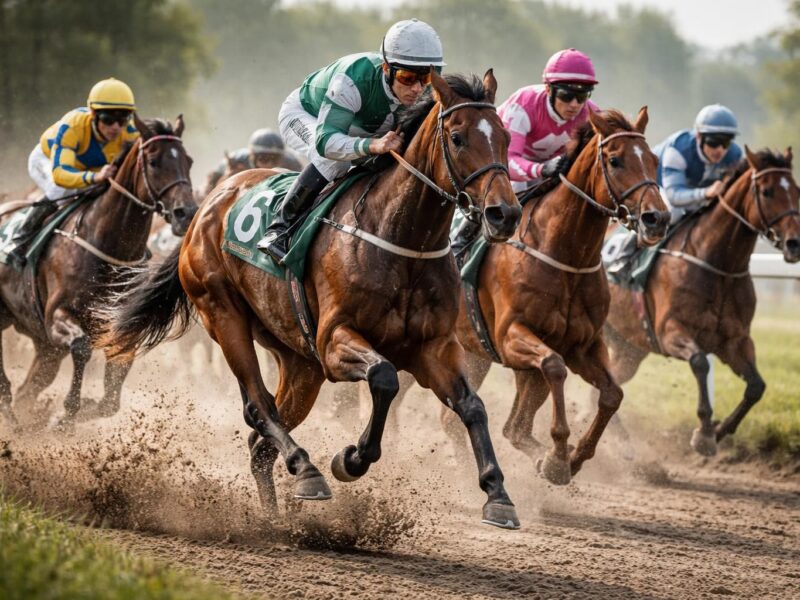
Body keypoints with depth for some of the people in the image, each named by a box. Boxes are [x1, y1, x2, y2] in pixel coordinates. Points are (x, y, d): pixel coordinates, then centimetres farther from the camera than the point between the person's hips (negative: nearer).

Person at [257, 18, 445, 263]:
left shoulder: (425, 93, -28)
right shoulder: (354, 80, -45)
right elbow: (325, 141, -51)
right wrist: (372, 145, -68)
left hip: (355, 128, 6)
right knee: (335, 159, -35)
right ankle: (280, 228, -26)